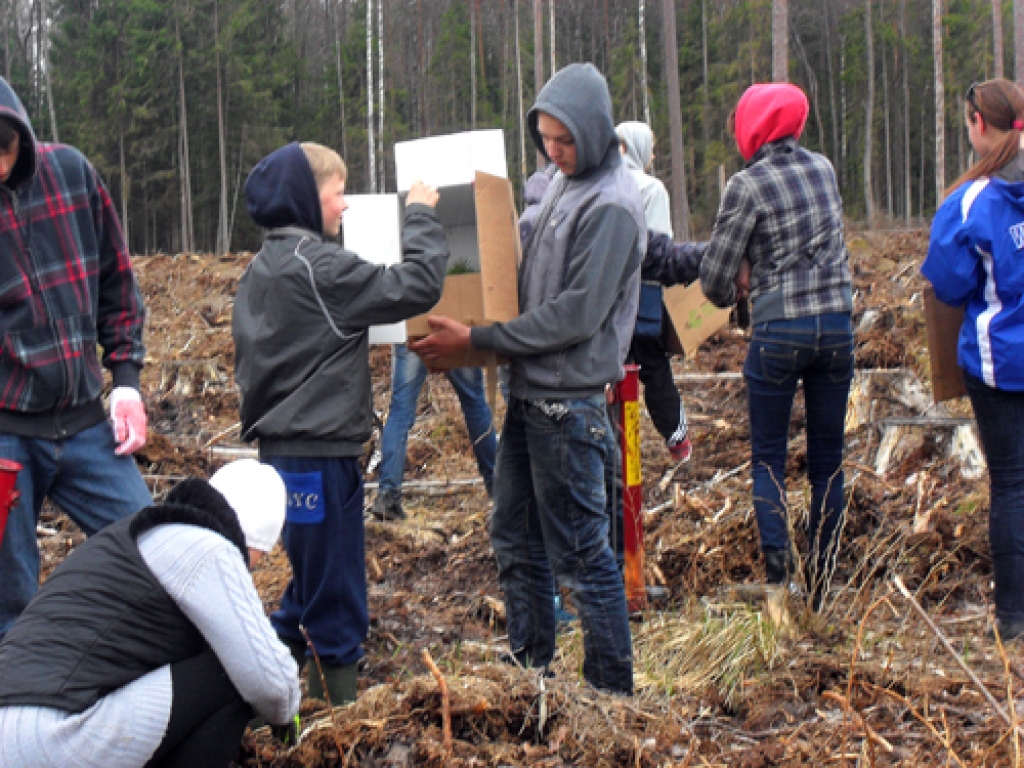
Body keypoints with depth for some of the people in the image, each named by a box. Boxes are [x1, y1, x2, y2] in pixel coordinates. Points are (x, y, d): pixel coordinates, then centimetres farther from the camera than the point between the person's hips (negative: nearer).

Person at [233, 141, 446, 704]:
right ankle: (340, 698, 4)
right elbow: (414, 288, -21)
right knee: (335, 594, -2)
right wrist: (420, 217, -10)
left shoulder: (261, 267, 12)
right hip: (319, 452, -9)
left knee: (309, 582, 19)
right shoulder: (319, 266, -17)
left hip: (280, 442, 9)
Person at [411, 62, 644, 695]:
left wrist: (477, 339, -18)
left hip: (569, 402, -9)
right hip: (529, 392, 9)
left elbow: (577, 315, -21)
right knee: (517, 540, 17)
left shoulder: (612, 205, -16)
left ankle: (613, 694, 8)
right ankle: (530, 668, 31)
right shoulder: (565, 185, 12)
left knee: (580, 553, -3)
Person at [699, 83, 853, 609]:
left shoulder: (748, 185, -9)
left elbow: (714, 279, -8)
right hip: (838, 326, 4)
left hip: (779, 332, -4)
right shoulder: (823, 168, 8)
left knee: (768, 459, 7)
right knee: (827, 461, 10)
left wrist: (733, 294, 14)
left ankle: (777, 572, -10)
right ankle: (821, 586, 12)